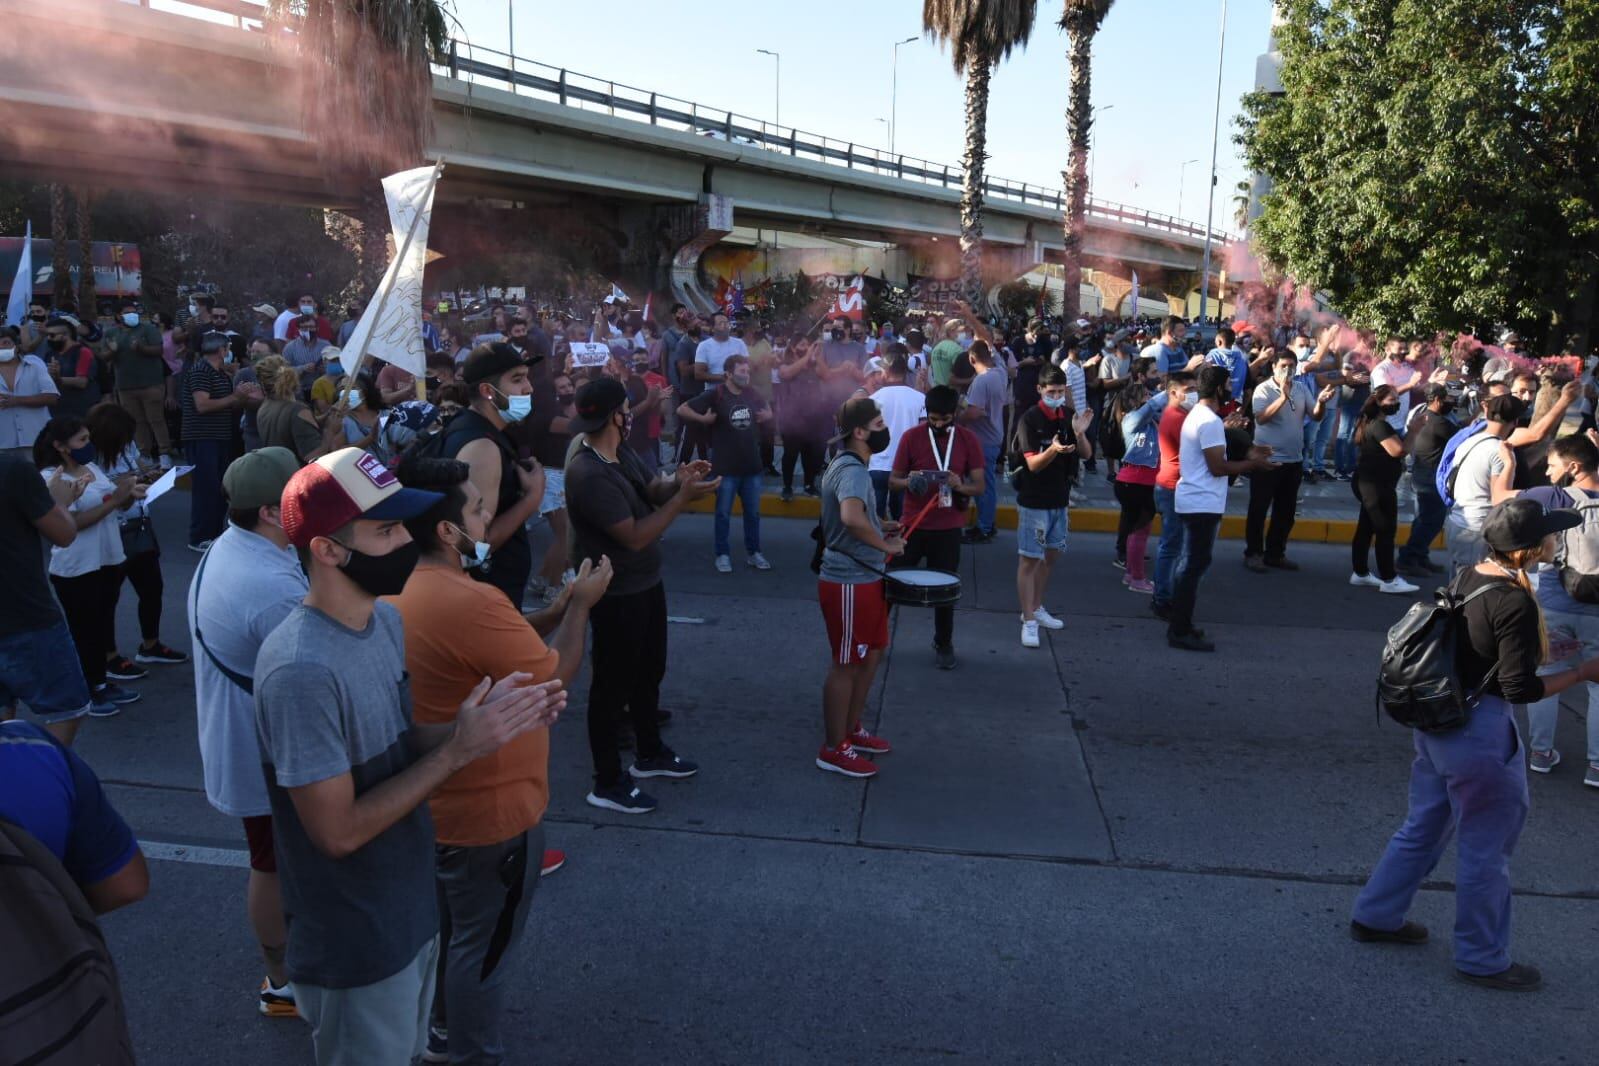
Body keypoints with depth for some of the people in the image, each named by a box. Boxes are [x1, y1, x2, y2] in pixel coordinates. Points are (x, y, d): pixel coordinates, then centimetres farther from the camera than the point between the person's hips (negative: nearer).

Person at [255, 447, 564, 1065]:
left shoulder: (385, 619, -3)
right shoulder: (301, 670, -30)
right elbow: (338, 831, -27)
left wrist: (482, 724, -10)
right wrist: (460, 750, -25)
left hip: (411, 912, 8)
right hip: (356, 949, -8)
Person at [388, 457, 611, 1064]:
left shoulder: (416, 594, 0)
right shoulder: (471, 604, -32)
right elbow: (554, 678, -20)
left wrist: (558, 607, 6)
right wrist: (581, 605, -9)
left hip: (443, 799, 10)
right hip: (490, 809, -10)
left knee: (454, 928, 28)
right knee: (484, 941, 12)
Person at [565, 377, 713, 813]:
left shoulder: (623, 454, 2)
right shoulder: (588, 474, -28)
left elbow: (653, 489, 6)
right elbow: (635, 536, -28)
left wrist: (678, 480, -16)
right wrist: (684, 497, -26)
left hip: (646, 583, 10)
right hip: (616, 594, -10)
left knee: (649, 671, 23)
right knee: (613, 683, 4)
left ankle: (650, 753, 42)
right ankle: (607, 783, 18)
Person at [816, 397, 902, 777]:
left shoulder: (848, 466, 11)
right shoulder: (853, 471, -22)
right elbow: (852, 517, -42)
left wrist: (883, 525, 10)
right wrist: (886, 544, -26)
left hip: (863, 578, 10)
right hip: (849, 583, -10)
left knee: (872, 653, 21)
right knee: (847, 664, 1)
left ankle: (852, 729, 35)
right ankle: (834, 749, 14)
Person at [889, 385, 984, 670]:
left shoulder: (969, 440, -4)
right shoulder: (911, 436, -6)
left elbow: (979, 487, -1)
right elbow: (893, 481, 0)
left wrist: (960, 486, -22)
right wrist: (909, 482, -22)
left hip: (948, 528, 0)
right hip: (913, 524, 0)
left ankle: (943, 644, 25)